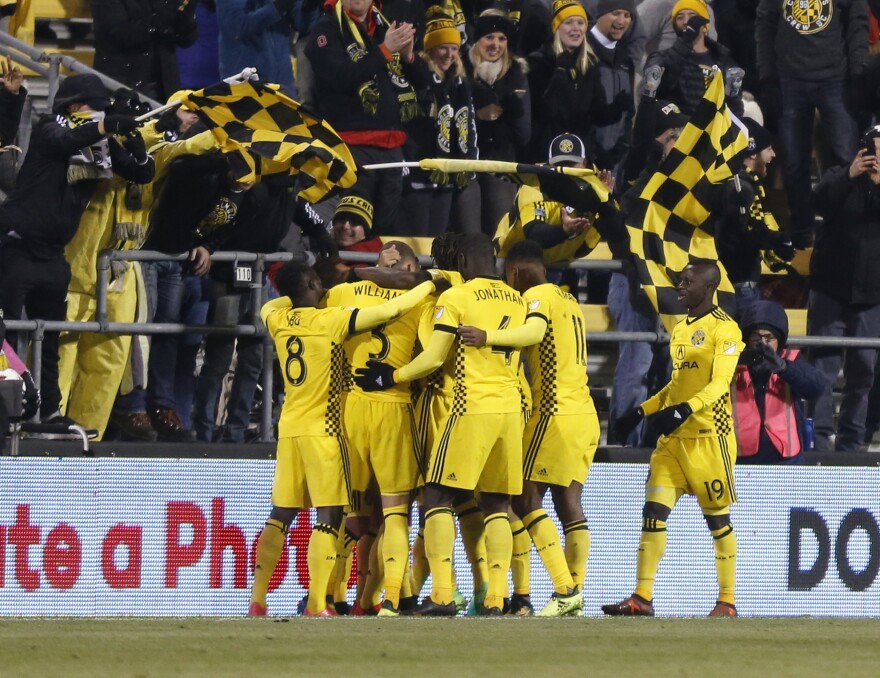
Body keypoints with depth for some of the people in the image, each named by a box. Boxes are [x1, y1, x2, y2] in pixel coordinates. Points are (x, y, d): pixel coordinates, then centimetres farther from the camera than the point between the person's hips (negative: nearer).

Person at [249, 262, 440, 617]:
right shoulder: (331, 320, -10)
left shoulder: (278, 320, 5)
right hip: (322, 428, -6)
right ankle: (317, 603, -12)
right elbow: (388, 311, -13)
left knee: (280, 514, 11)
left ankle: (257, 598, 8)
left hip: (289, 427, 6)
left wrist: (296, 296, 29)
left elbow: (269, 305, 31)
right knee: (329, 514, -4)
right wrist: (429, 286, -1)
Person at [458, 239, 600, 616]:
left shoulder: (537, 295, -5)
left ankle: (565, 589, -16)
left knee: (526, 500, -7)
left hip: (556, 412, -9)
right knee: (569, 503, 8)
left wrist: (488, 338, -36)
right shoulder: (568, 301, 22)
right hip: (585, 415, 9)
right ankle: (575, 593, 3)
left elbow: (535, 331, -25)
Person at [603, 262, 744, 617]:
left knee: (718, 518, 0)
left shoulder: (724, 328, -8)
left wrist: (685, 409, -31)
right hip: (674, 437, 8)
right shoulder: (680, 330, 17)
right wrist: (642, 411, 18)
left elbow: (720, 383, -18)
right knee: (654, 511, -2)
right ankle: (642, 598, -4)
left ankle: (727, 601, 8)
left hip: (709, 436, -8)